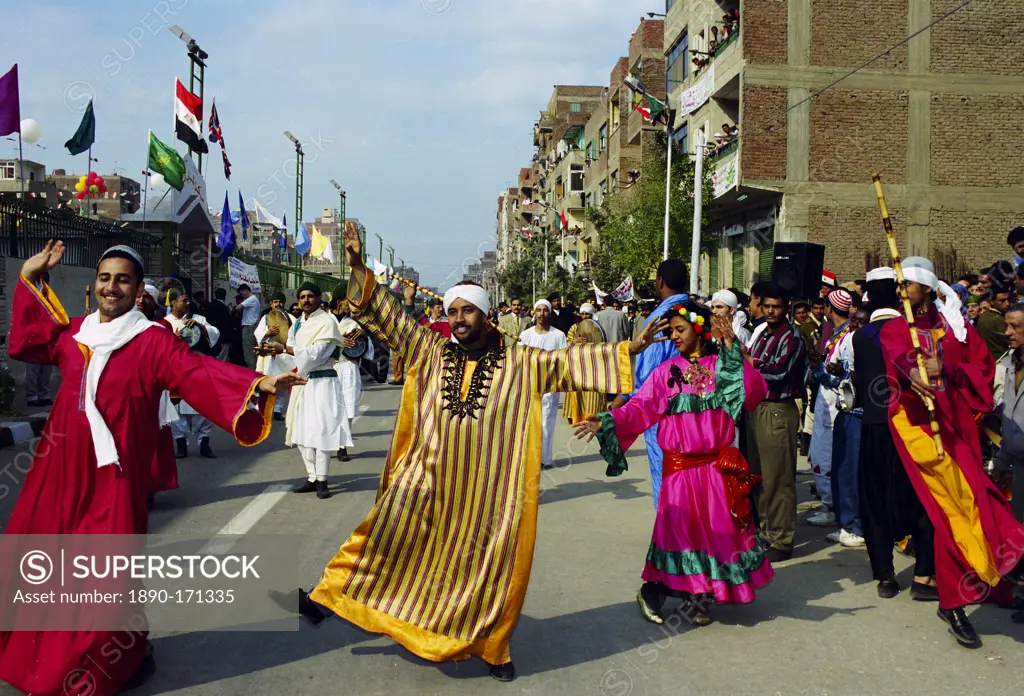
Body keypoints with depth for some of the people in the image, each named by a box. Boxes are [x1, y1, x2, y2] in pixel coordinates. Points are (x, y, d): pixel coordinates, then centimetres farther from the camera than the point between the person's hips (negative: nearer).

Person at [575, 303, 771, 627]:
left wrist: (732, 351, -17)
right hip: (680, 465, -1)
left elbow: (754, 392, -14)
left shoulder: (724, 366, 3)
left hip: (718, 466, 2)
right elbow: (640, 408, -9)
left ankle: (697, 598, 22)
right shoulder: (667, 371, 1)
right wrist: (606, 423, -24)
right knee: (682, 528, 1)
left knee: (717, 528, 7)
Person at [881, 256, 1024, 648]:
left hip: (956, 421, 3)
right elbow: (898, 356, -18)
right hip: (918, 420, -3)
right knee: (957, 499, -19)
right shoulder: (895, 328, 4)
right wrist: (913, 373, -41)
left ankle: (953, 601, 12)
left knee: (952, 508, 1)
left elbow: (983, 365, 11)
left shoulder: (954, 325, 14)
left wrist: (948, 370, -8)